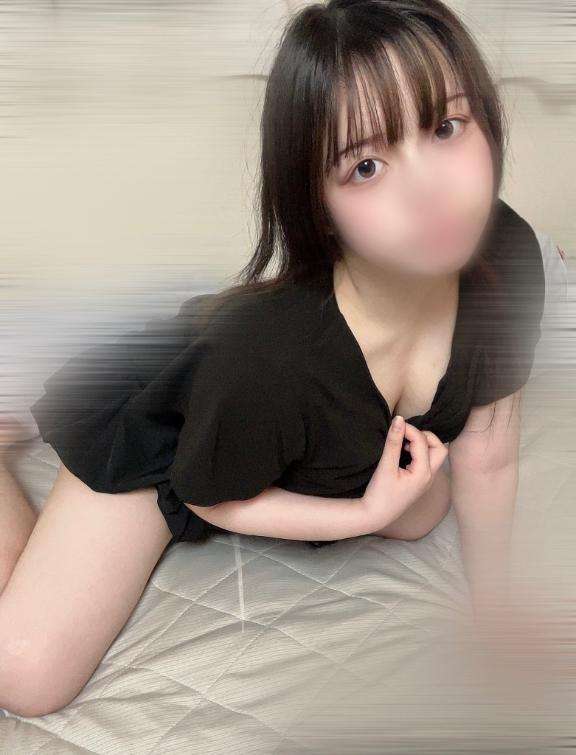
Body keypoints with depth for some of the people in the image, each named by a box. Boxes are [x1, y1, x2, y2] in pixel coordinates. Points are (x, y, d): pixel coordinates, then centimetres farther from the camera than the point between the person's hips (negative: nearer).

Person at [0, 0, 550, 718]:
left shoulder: (509, 257, -28)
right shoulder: (264, 356, -44)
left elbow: (486, 454, -12)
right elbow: (207, 496, -19)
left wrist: (493, 607, -1)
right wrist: (368, 512, -21)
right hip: (161, 440, -5)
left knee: (424, 513, 25)